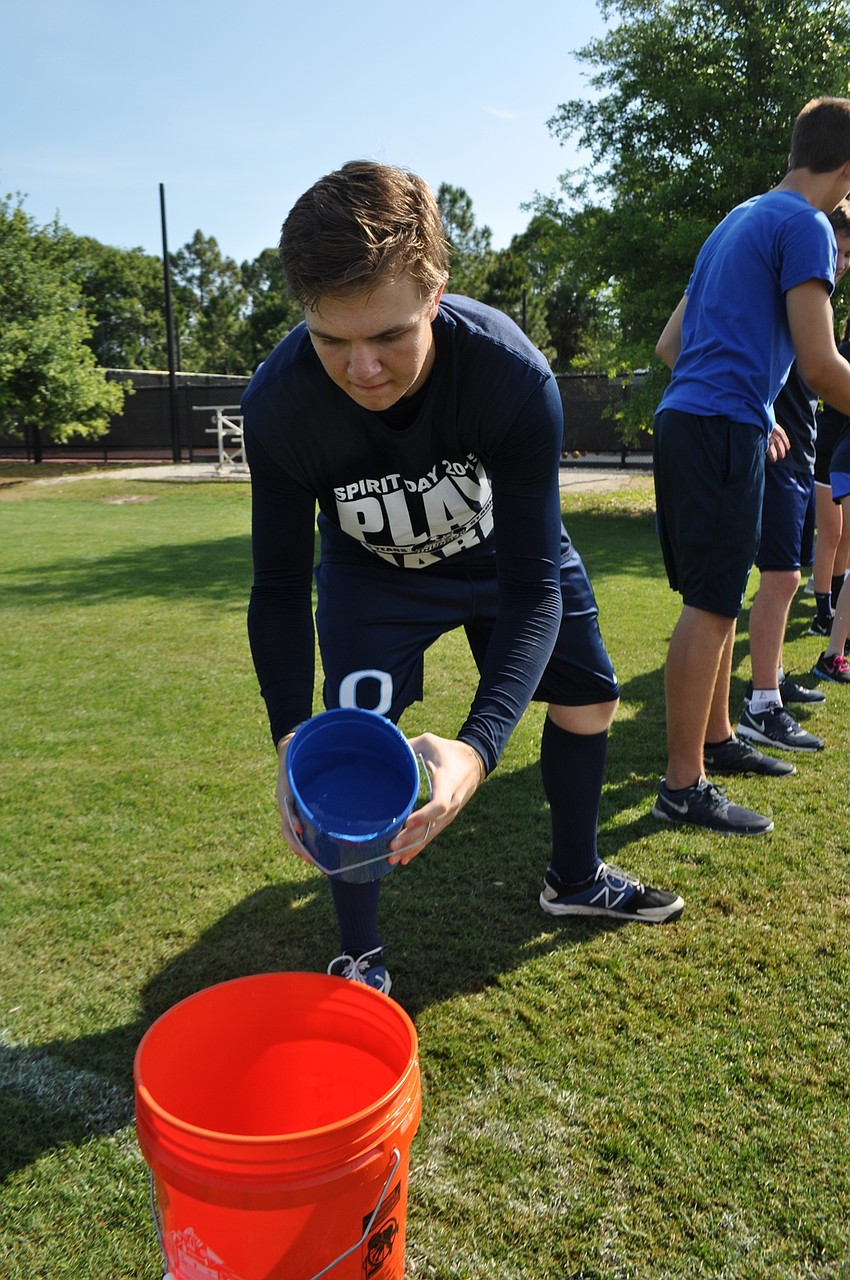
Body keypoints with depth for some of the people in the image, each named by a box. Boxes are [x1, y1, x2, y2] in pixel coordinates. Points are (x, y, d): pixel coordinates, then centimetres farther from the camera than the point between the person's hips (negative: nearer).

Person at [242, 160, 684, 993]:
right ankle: (359, 958, 5)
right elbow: (279, 590, -24)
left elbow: (533, 587, -37)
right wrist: (292, 740, -38)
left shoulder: (514, 376, -38)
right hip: (372, 568, -1)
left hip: (504, 550, 2)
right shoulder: (277, 405, -35)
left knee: (587, 700, 9)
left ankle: (574, 879, 37)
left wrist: (477, 747, -50)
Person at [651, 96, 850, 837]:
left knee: (718, 597, 16)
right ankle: (684, 788, -4)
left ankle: (716, 739, 28)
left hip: (684, 421, 9)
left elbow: (670, 345, 24)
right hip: (724, 430, -9)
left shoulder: (736, 223, 22)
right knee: (711, 605, -8)